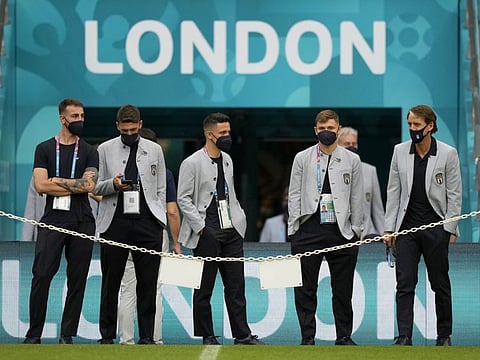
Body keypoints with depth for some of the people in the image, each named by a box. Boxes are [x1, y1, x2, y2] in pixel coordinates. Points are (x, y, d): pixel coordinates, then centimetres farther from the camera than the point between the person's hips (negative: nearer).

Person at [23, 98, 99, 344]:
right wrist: (76, 187, -4)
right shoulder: (45, 149, 9)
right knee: (41, 275, -8)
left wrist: (58, 181, -6)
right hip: (52, 220, -1)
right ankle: (34, 333, -2)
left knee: (77, 279, 1)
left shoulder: (89, 152, 10)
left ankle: (67, 334, 6)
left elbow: (89, 184, -6)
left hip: (81, 222, 1)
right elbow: (40, 186, -4)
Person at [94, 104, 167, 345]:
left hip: (147, 223, 1)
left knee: (147, 283, -1)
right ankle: (107, 336, 9)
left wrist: (159, 218, 6)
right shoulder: (105, 150, 8)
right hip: (115, 223, -1)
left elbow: (160, 189, 14)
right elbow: (95, 187, 9)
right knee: (111, 282, 2)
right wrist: (113, 184, -11)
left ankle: (147, 336, 3)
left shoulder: (154, 150, 13)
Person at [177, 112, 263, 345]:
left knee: (236, 286, 3)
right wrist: (201, 227, -13)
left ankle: (242, 335, 4)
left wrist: (239, 219, 11)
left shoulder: (227, 160, 14)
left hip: (231, 231, 6)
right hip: (206, 234, -6)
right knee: (204, 288, 3)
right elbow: (183, 199, -9)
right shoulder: (192, 163, -8)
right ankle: (207, 337, 9)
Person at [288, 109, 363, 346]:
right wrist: (294, 228, -2)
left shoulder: (351, 160, 8)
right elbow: (294, 195, 6)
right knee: (305, 289, 0)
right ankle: (307, 337, 6)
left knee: (343, 289, 4)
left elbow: (356, 197, 10)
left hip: (341, 231, 0)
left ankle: (344, 337, 13)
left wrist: (355, 229, 4)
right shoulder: (302, 158, 7)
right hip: (309, 230, 0)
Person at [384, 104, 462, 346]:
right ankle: (404, 337, -7)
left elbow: (454, 194, -1)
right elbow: (393, 192, 8)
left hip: (435, 227, -2)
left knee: (440, 284, 6)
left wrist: (450, 228, -7)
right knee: (404, 283, -5)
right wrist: (389, 227, 3)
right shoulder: (400, 152, 6)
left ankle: (444, 335, 16)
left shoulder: (448, 154, -3)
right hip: (407, 226, 2)